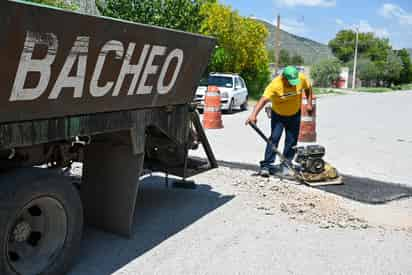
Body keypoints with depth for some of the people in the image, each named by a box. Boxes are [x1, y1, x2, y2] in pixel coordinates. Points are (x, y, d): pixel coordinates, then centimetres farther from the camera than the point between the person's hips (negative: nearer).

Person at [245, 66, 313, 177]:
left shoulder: (302, 78, -20)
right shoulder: (275, 84, -32)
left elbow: (308, 88, 3)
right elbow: (263, 100, -43)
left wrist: (309, 103, -2)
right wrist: (254, 114, -56)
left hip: (295, 115, 3)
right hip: (278, 115, -3)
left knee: (291, 141, 3)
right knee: (274, 138, -12)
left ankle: (285, 165, 15)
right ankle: (266, 166, -8)